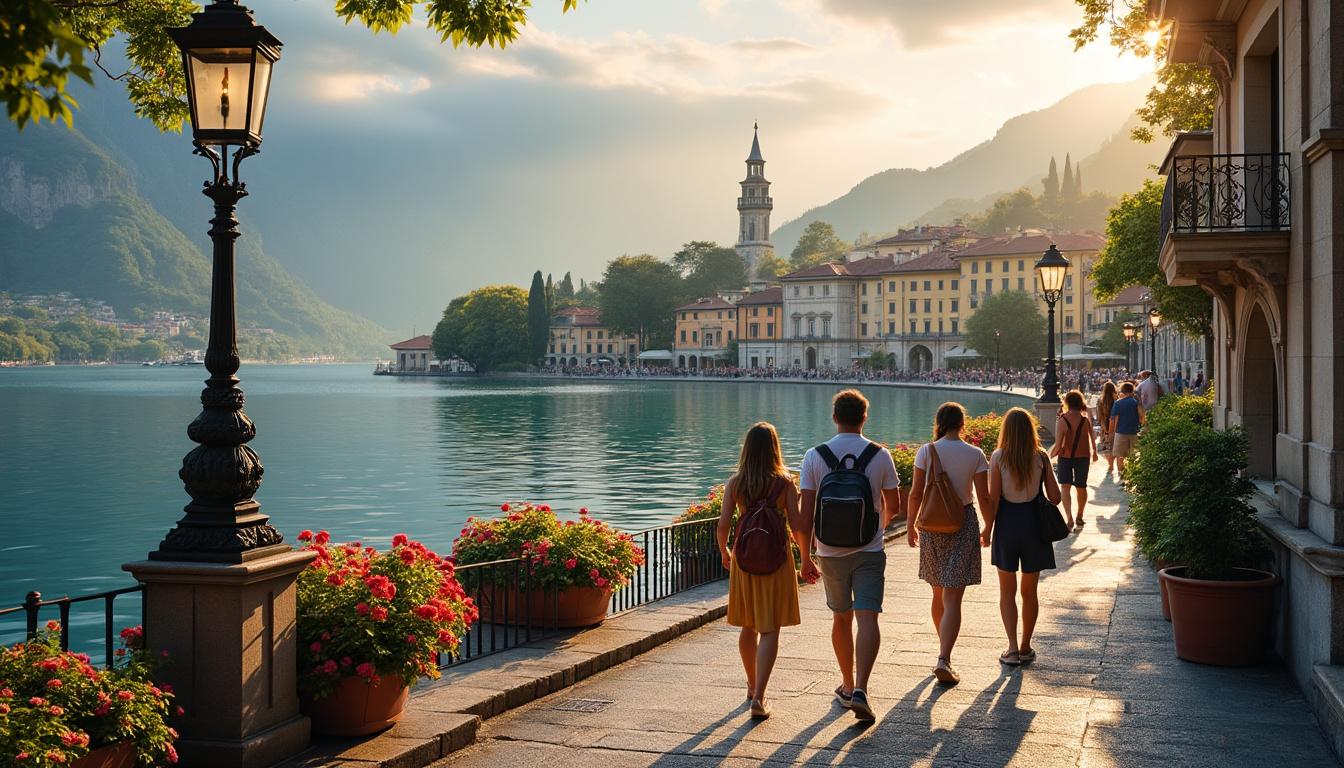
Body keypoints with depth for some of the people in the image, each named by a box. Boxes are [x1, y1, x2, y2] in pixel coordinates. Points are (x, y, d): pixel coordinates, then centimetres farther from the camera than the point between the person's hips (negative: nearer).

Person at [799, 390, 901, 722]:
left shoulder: (814, 456, -4)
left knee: (841, 619, 17)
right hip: (869, 551, -2)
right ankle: (860, 690, -22)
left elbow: (806, 511, -7)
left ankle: (847, 685, 30)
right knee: (867, 619, -7)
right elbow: (893, 506, 4)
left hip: (830, 552, 2)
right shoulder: (880, 456, -4)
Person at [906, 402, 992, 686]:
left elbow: (915, 494, -4)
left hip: (932, 526, 2)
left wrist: (910, 526, 9)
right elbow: (984, 497, -5)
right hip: (963, 525, -2)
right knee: (952, 599, -3)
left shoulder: (926, 451, -5)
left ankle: (944, 648, 35)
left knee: (938, 593, 20)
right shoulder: (975, 455, -7)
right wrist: (988, 528, 10)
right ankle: (944, 660, -16)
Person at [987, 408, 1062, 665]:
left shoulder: (998, 457, -9)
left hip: (1007, 523, -2)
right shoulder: (1041, 458, -4)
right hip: (1033, 523, 2)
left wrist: (988, 529, 1)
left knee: (1007, 592, 10)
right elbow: (1055, 497, -2)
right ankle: (1026, 648, 22)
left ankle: (1013, 648, 0)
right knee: (1029, 591, 14)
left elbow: (993, 499, -10)